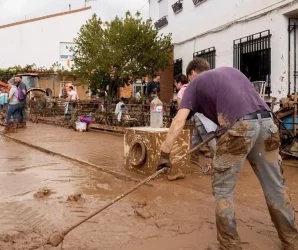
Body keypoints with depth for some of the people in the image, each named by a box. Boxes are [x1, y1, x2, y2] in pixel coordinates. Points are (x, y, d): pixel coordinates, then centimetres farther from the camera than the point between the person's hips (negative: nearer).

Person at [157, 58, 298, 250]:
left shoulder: (196, 83, 17)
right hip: (266, 121, 6)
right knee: (275, 185, 17)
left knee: (223, 190, 9)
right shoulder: (231, 70, 33)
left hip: (239, 126, -6)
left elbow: (179, 122, 6)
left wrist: (165, 154, 6)